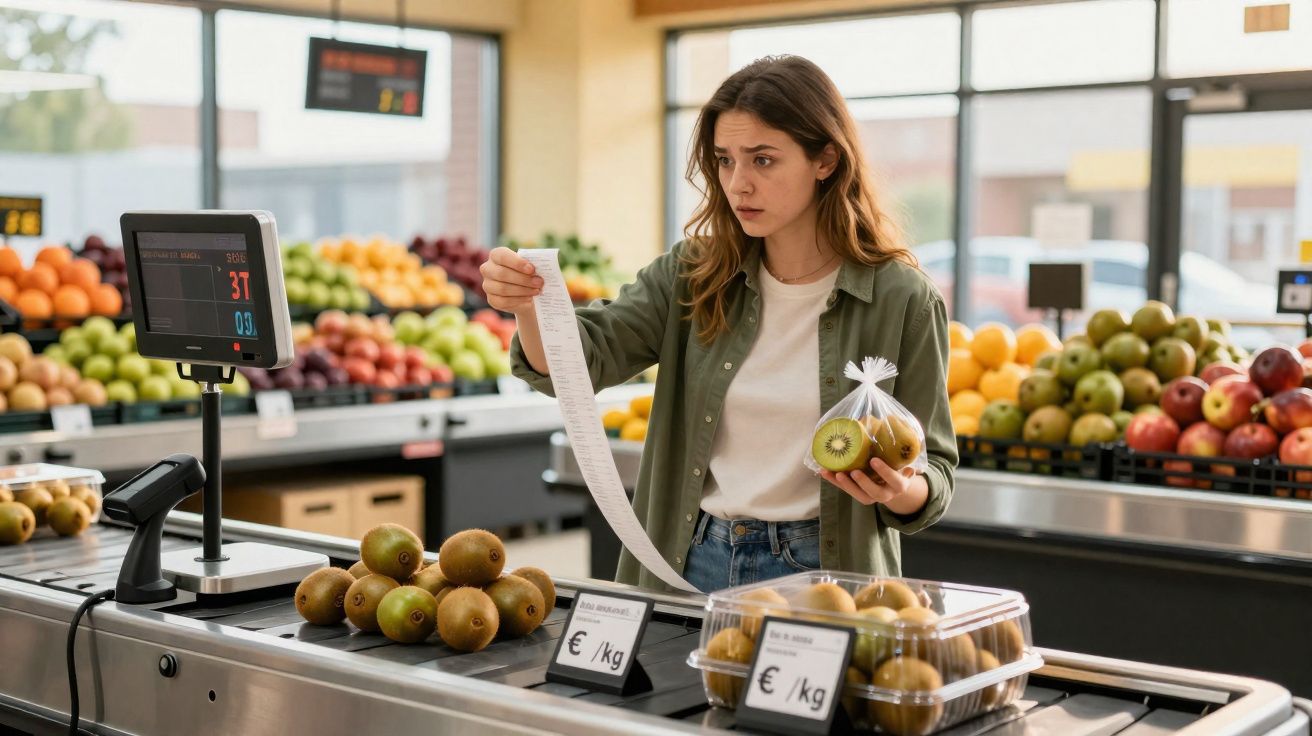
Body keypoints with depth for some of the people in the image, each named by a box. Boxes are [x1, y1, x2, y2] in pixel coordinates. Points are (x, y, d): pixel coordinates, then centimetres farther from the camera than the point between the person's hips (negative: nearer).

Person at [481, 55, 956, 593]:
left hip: (818, 575, -2)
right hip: (691, 568, 2)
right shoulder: (695, 275, 3)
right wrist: (527, 302, -28)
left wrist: (900, 491, -22)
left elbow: (933, 471, 1)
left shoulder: (903, 301, -6)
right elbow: (585, 357, -7)